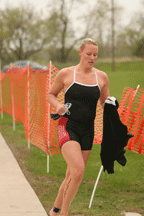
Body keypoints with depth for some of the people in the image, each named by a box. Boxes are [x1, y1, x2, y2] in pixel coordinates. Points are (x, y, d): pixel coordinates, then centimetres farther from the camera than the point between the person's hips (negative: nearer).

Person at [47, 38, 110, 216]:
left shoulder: (102, 77, 7)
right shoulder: (66, 74, -2)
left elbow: (105, 103, 16)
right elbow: (50, 94, 10)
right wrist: (58, 105, -11)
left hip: (87, 130, 4)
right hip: (68, 127, -4)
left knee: (72, 176, 10)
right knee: (78, 170, -22)